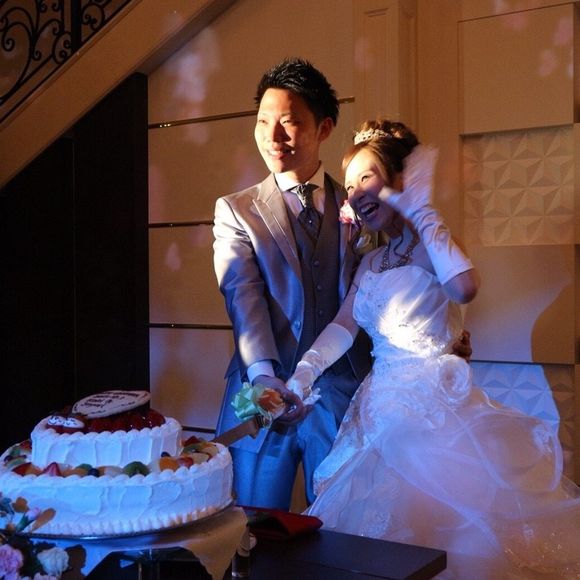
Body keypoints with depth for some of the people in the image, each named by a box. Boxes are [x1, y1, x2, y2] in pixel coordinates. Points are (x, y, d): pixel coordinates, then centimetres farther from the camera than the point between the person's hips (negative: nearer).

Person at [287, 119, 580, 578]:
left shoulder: (431, 246, -7)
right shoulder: (371, 263, 15)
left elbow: (465, 287, -29)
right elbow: (344, 326, 5)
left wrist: (420, 208, -18)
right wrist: (299, 379, -11)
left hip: (434, 402, -7)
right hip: (383, 408, 7)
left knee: (444, 517, -4)